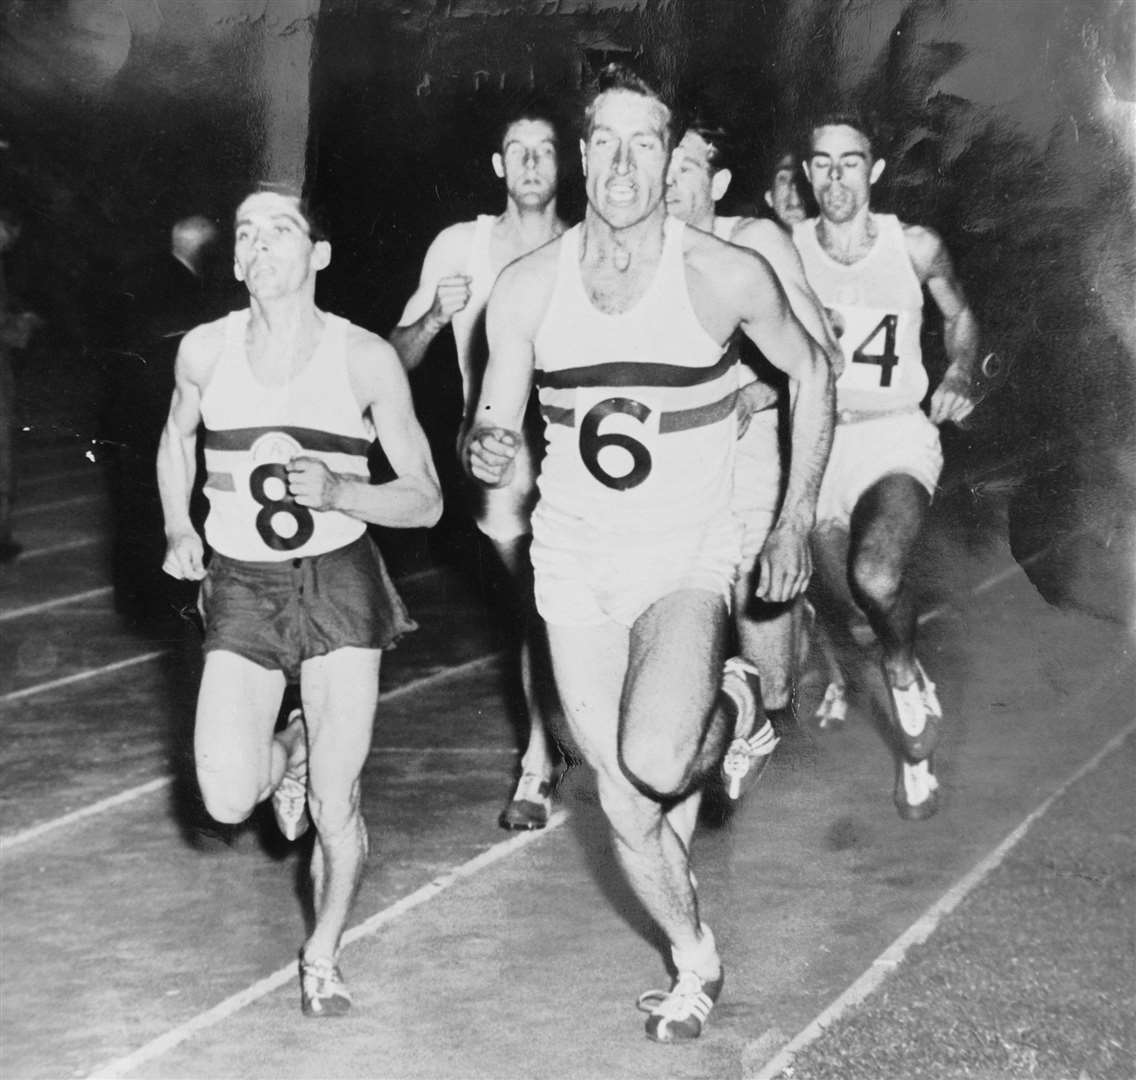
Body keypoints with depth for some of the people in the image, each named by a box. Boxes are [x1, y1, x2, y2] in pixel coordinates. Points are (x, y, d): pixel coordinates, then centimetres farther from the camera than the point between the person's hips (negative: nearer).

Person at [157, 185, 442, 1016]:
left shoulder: (366, 360, -8)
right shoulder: (205, 351, -2)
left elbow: (427, 501, -4)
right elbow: (176, 440, 20)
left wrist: (338, 492, -21)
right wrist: (178, 529, 5)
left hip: (338, 578, -2)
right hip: (240, 583, 2)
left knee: (335, 803, -3)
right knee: (228, 800, -9)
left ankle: (324, 955, 25)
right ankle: (292, 748, 28)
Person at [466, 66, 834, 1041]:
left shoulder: (727, 277, -12)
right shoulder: (526, 289, -7)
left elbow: (811, 373, 5)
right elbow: (496, 430, 2)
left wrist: (796, 523, 4)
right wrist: (488, 450, -23)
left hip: (687, 562, -2)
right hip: (575, 566, 3)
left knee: (654, 767, -27)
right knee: (625, 811, 5)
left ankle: (730, 715, 9)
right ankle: (696, 962, 32)